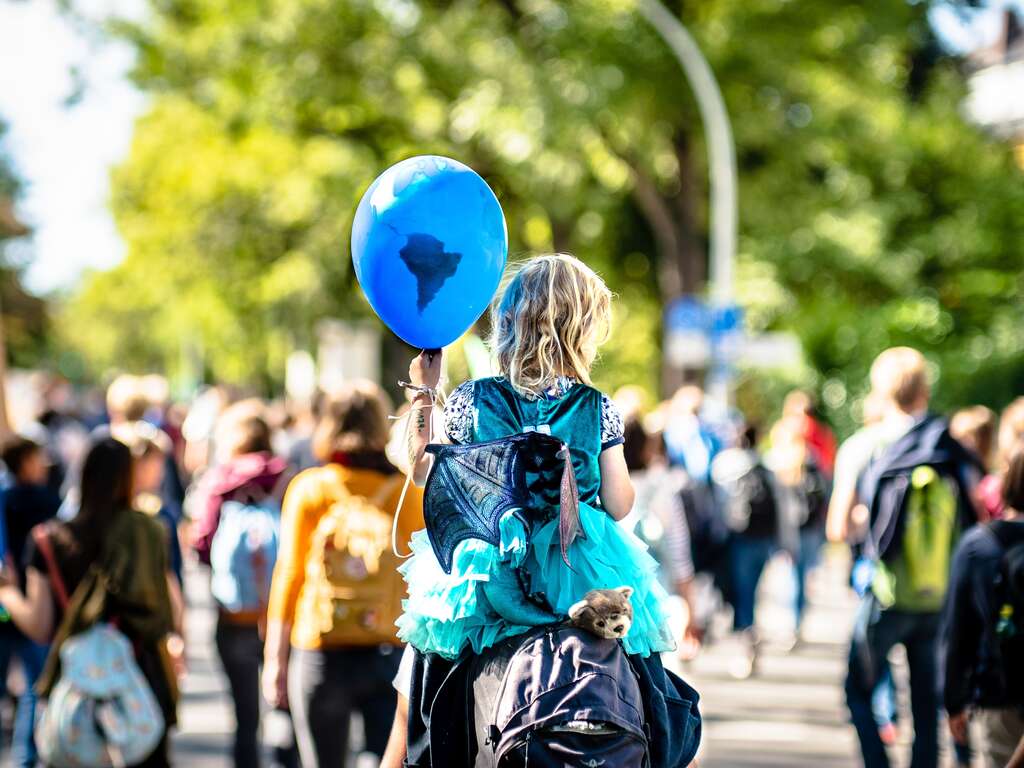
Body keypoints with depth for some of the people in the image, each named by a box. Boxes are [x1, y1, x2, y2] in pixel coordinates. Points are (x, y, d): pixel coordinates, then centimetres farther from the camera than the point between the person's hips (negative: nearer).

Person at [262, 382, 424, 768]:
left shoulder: (309, 489, -1)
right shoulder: (406, 490, 1)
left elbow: (290, 575, 0)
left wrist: (275, 660, 6)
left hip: (321, 656, -1)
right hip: (391, 651, 1)